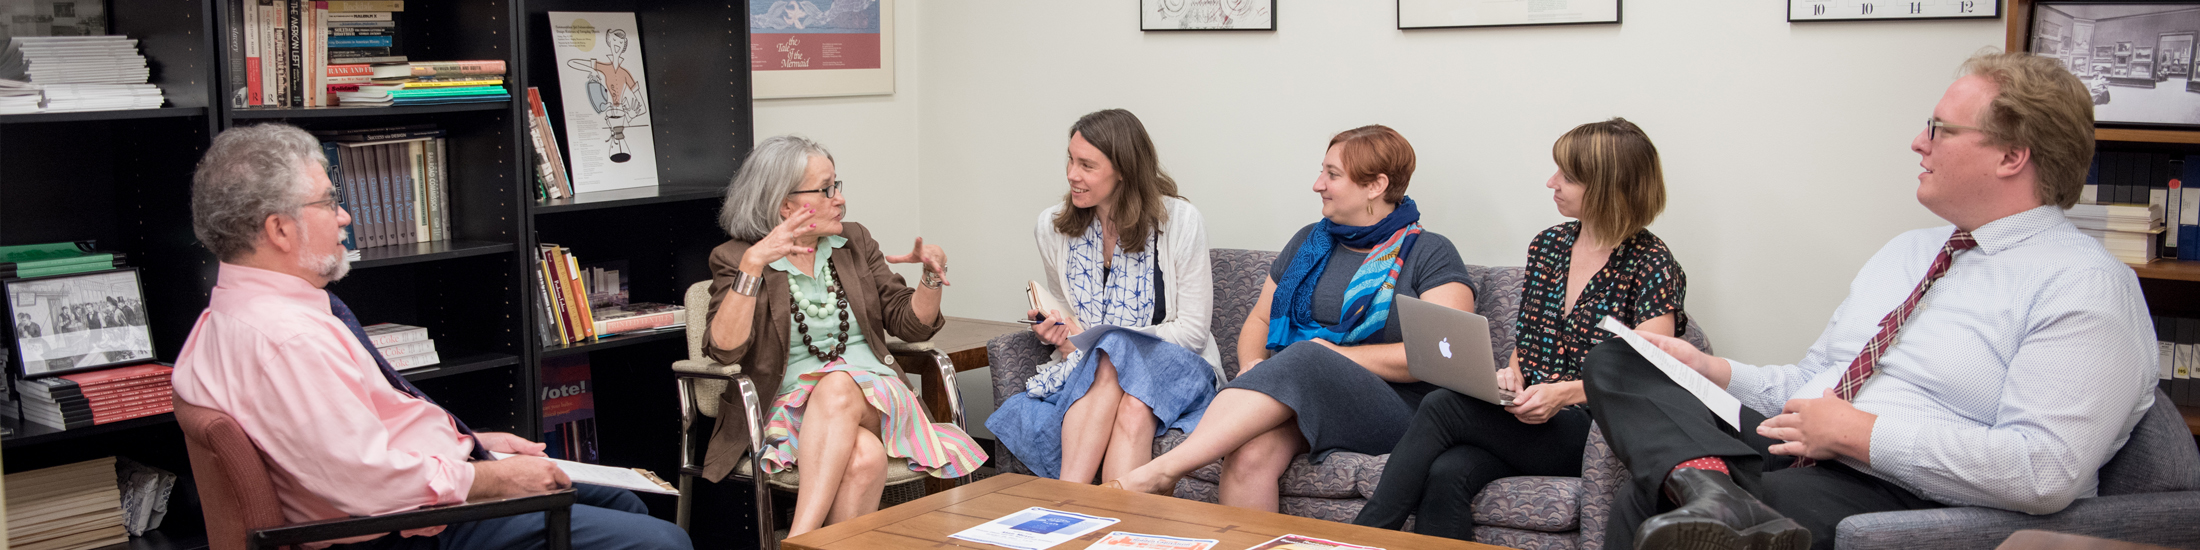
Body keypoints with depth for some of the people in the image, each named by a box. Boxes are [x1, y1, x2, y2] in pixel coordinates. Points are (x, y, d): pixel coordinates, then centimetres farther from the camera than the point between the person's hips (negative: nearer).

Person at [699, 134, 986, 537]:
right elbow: (725, 349, -14)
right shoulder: (735, 258, 3)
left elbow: (909, 325, 12)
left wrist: (933, 274, -7)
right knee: (864, 456, -36)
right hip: (795, 408, -2)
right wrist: (753, 264, -23)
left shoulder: (855, 242, 14)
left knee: (838, 388, -35)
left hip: (874, 396, 3)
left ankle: (800, 538, -42)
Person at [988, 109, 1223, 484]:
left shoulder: (1180, 222, -5)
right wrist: (1054, 330, -3)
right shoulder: (1052, 227, 7)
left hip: (1171, 368, -2)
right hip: (1084, 370, 2)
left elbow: (1192, 330, -6)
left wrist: (1097, 342, -13)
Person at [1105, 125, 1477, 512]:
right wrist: (1253, 365, 1)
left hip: (1389, 408, -4)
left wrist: (1340, 355, -12)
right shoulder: (1310, 242, 21)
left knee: (1305, 358, -37)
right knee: (1248, 454, -34)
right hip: (1293, 395, 4)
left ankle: (1159, 471, -41)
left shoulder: (1429, 254, 4)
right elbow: (1260, 320, 26)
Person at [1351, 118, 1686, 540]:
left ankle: (1364, 535, -21)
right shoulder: (1547, 245, 16)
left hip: (1589, 432, -5)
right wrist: (1511, 375, 2)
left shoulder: (1651, 266, -3)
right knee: (1446, 475, -30)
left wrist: (1564, 394, -22)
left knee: (1440, 406, -27)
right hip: (1521, 421, 5)